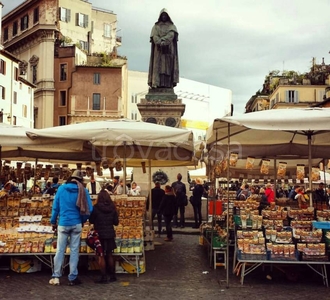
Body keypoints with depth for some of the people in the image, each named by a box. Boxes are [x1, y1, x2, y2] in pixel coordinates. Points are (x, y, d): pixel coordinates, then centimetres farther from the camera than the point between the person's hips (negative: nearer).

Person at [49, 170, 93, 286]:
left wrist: (53, 222, 10)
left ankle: (56, 277, 8)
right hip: (76, 224, 0)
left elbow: (55, 206, 1)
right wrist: (83, 220, 11)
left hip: (63, 224, 0)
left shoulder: (61, 188, 0)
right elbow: (89, 208, -5)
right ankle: (73, 278, 8)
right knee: (74, 250, 5)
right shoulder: (83, 190, -2)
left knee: (60, 250, 7)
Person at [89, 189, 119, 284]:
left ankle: (104, 277, 3)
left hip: (100, 234, -4)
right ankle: (112, 275, 22)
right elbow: (116, 222, 3)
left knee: (101, 256, 3)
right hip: (110, 234, 4)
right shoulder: (112, 208, -3)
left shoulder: (96, 208, -13)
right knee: (109, 255, 16)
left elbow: (91, 221, -3)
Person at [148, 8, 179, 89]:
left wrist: (163, 41, -23)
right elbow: (155, 37, -4)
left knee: (168, 67, -6)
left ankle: (168, 84, -10)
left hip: (169, 50, 0)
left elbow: (171, 36, -8)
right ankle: (158, 84, -15)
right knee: (158, 66, -9)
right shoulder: (155, 26, 12)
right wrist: (161, 43, -21)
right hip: (159, 50, 0)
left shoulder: (172, 26, 11)